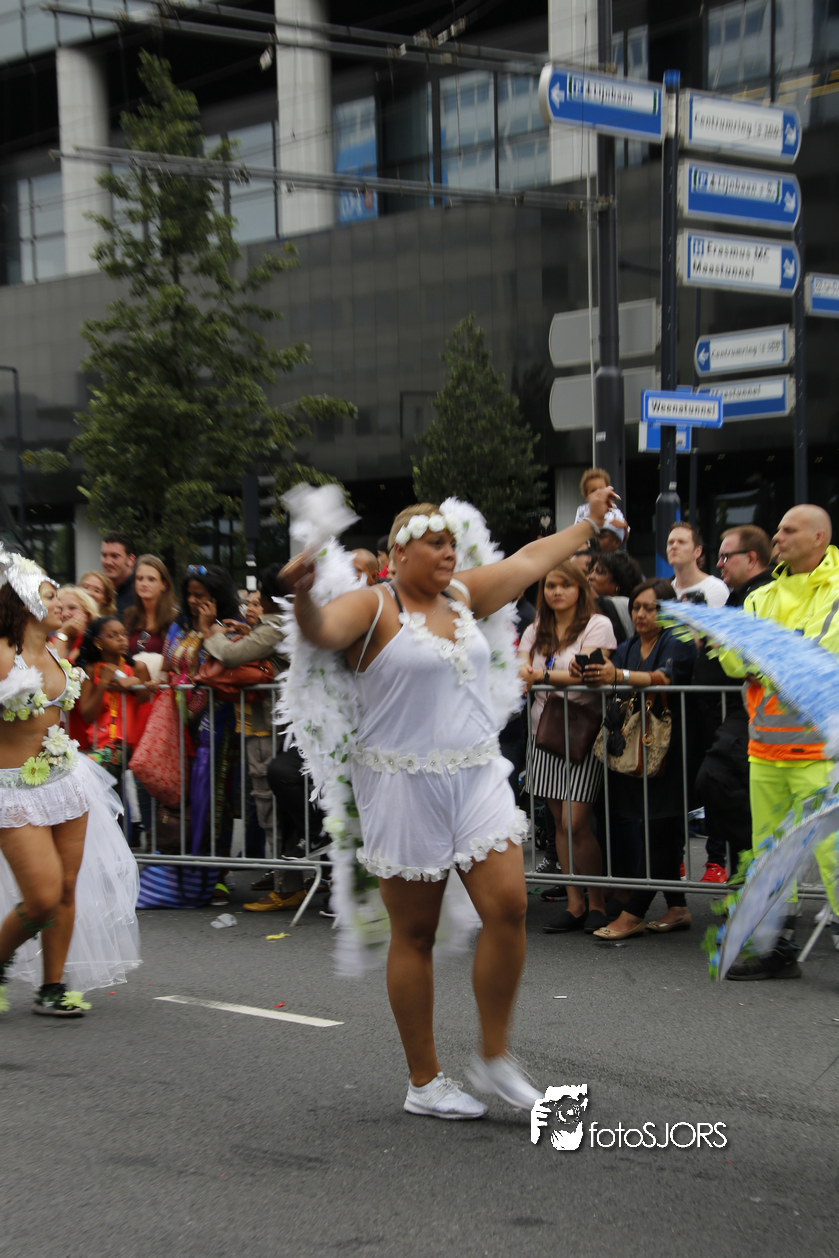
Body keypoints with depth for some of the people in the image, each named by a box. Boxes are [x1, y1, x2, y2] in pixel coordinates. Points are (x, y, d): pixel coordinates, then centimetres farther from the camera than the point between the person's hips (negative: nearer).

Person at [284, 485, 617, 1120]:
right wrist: (303, 596, -46)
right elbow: (323, 631, -26)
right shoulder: (374, 606, -7)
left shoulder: (462, 595, 13)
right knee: (415, 932, 3)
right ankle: (424, 1081, 14)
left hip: (478, 776, 6)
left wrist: (590, 523, 36)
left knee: (508, 906, -6)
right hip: (405, 786, -6)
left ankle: (494, 1056, 11)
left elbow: (530, 560, 26)